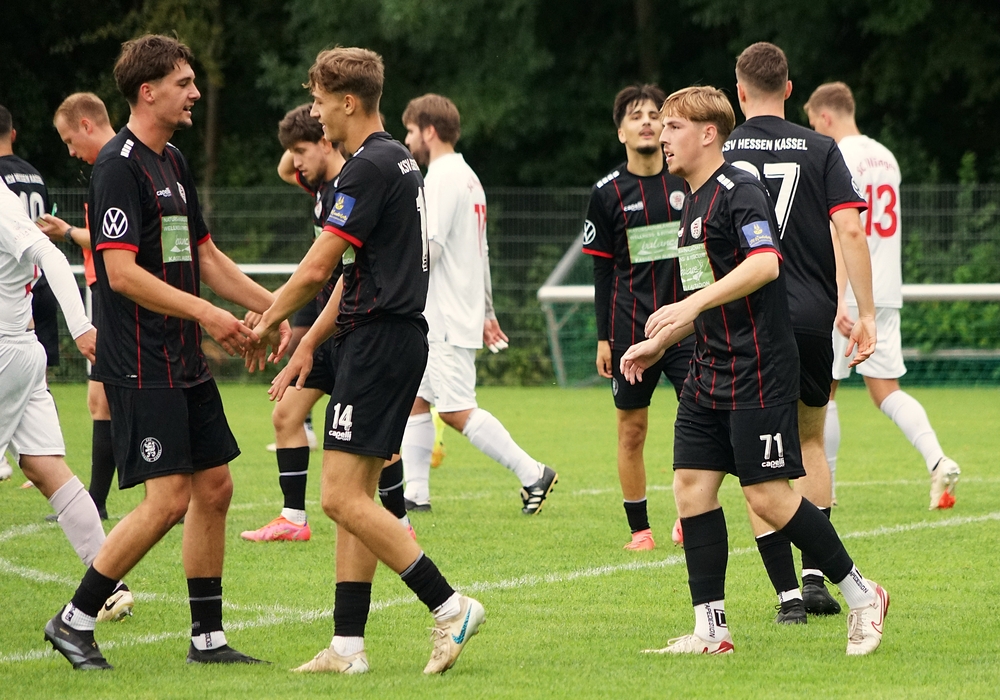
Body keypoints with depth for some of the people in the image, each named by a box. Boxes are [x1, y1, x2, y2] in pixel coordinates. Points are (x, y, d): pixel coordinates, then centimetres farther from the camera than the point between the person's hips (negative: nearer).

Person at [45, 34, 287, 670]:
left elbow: (203, 255, 23)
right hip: (142, 367, -9)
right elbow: (122, 273, -21)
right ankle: (74, 621, 0)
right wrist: (205, 313, -22)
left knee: (214, 487, 8)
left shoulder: (173, 163, 15)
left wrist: (271, 304, 16)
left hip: (186, 362, 9)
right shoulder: (120, 166, -15)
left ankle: (208, 637, 15)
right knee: (168, 500, -12)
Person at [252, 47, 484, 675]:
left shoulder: (371, 167, -15)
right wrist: (309, 343, 24)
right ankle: (348, 646, 7)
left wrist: (268, 323, 1)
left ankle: (449, 606, -11)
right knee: (354, 496, 9)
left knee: (343, 497, -11)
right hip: (390, 336, 10)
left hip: (380, 341, -10)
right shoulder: (398, 161, 17)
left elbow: (316, 270, -15)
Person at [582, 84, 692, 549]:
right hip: (631, 331, 0)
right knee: (632, 431, 2)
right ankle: (639, 529, 12)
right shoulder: (608, 192, 2)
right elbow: (602, 270, 5)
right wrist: (603, 337, 2)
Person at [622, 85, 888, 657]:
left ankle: (862, 595, 6)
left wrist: (692, 305, -35)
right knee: (692, 486, 1)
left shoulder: (740, 191, -12)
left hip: (758, 371, -9)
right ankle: (710, 631, 3)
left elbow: (765, 263, -29)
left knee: (769, 497, -9)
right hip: (709, 375, 9)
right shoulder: (695, 203, 18)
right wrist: (658, 344, 26)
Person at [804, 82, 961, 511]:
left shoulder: (839, 160, -11)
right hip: (886, 293, 7)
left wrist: (839, 299, -27)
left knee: (822, 389, 6)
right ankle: (937, 462, -17)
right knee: (886, 391, 4)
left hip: (848, 293, -7)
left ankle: (823, 487, 11)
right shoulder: (886, 158, 14)